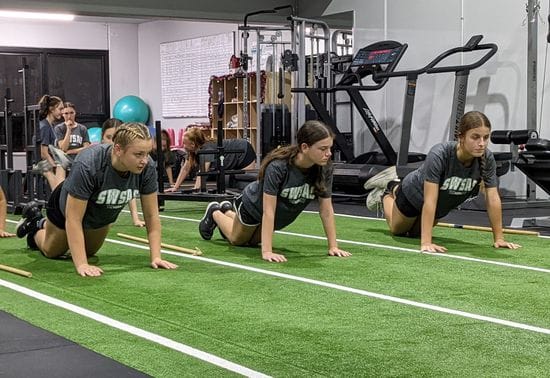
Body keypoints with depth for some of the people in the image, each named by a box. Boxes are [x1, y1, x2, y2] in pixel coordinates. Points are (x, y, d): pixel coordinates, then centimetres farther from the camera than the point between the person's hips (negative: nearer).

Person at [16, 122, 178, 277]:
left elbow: (151, 215, -22)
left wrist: (156, 257, -28)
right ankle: (34, 223, 48)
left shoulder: (147, 168, -32)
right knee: (52, 251, 20)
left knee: (89, 251, 29)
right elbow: (73, 219, -39)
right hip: (66, 207, -4)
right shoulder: (87, 166, -44)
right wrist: (81, 265, -43)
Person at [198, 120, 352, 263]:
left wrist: (333, 246, -24)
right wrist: (267, 251, -48)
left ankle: (227, 211, 53)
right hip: (255, 206, -5)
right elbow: (268, 211, -42)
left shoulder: (325, 168, -29)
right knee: (237, 239, 22)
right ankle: (215, 213, 47)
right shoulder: (277, 167, -43)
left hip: (283, 214, 5)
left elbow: (326, 209, -22)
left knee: (253, 241, 29)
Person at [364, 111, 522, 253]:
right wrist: (426, 242, -51)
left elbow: (493, 199, -25)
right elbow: (429, 200, -46)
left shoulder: (487, 159, -31)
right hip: (415, 195, -4)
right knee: (397, 229, 24)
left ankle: (395, 187, 48)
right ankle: (386, 193, 47)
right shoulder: (439, 155, -44)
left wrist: (499, 238, -26)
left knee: (413, 233, 31)